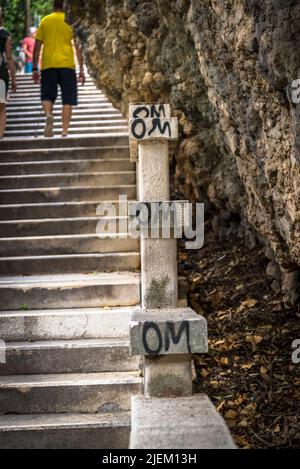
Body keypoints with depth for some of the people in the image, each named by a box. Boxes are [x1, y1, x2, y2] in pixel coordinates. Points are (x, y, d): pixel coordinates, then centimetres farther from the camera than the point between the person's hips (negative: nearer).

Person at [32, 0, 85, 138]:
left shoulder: (45, 21, 9)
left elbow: (37, 47, 6)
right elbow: (78, 46, 0)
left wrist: (35, 69, 10)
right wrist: (81, 69, 3)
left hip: (48, 65, 1)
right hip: (67, 64, -1)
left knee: (47, 95, 11)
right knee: (67, 100, 4)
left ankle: (48, 115, -20)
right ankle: (65, 131, -3)